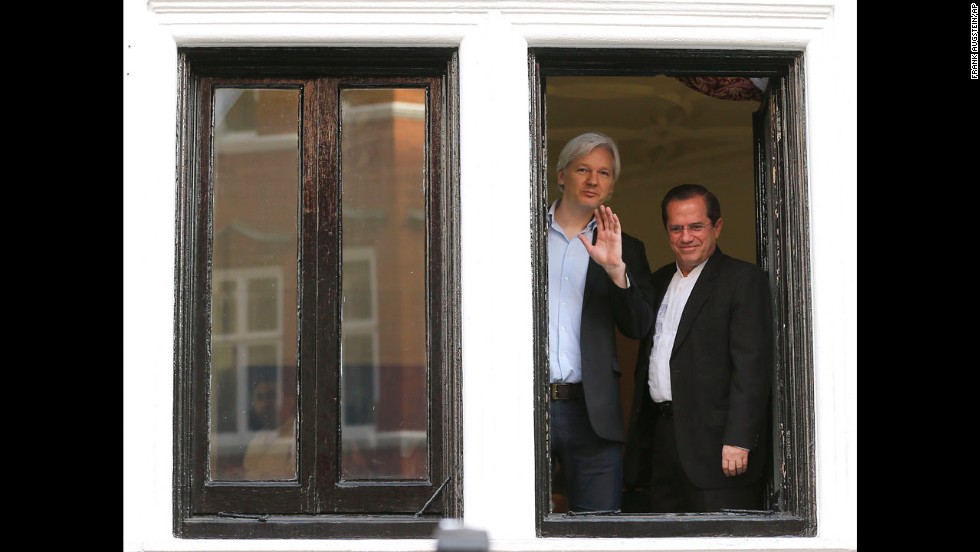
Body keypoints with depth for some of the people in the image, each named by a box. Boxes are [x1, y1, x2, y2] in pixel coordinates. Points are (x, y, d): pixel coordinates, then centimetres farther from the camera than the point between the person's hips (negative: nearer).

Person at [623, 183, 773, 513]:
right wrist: (638, 434, 15)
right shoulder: (659, 282, 19)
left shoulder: (743, 280, -4)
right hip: (660, 434, 7)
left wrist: (738, 440, -19)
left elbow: (752, 367, -12)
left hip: (712, 437, -7)